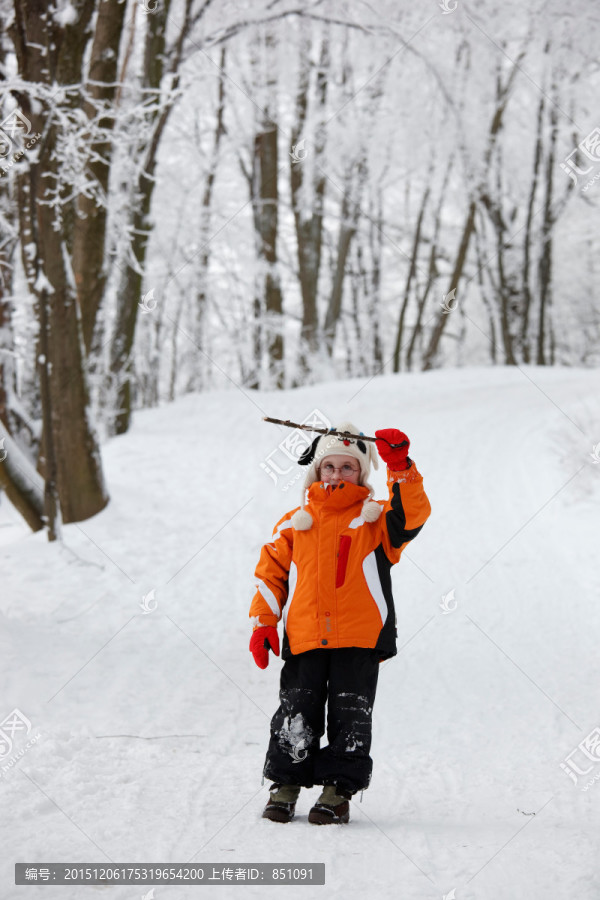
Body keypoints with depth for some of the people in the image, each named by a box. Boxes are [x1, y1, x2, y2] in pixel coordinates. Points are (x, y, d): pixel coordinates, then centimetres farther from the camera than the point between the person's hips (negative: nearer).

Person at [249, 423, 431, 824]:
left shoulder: (375, 519, 8)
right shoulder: (294, 523, 14)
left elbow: (412, 514, -11)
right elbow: (271, 572, 15)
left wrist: (401, 469, -22)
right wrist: (263, 621, 4)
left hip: (360, 639, -2)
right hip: (304, 638, 2)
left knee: (350, 717, -1)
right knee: (296, 715, 2)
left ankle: (339, 790, 6)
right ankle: (286, 785, 13)